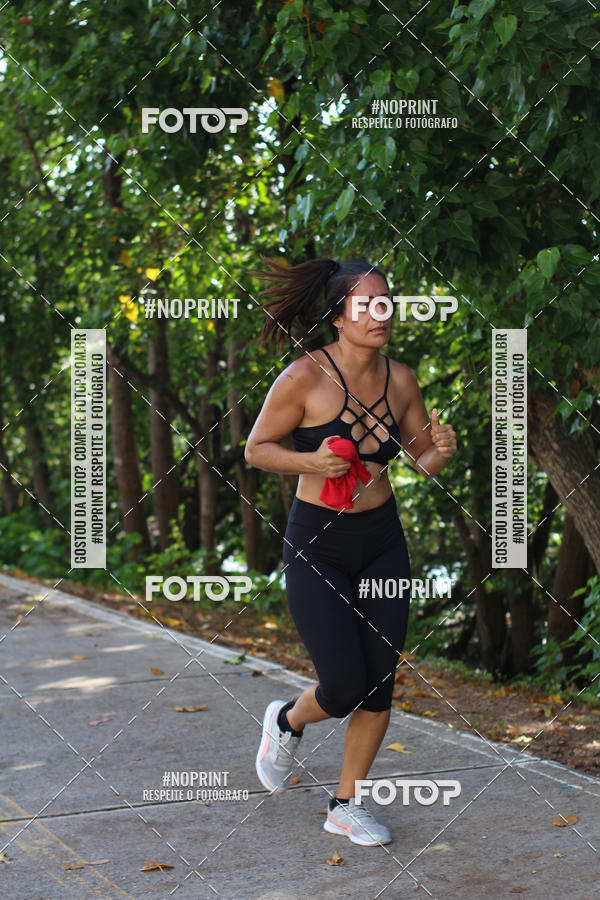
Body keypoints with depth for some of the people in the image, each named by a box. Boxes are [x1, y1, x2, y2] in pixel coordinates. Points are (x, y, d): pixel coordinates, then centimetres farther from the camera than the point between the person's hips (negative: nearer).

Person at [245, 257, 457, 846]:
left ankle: (346, 805, 21)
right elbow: (256, 449, -6)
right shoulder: (304, 377, -15)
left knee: (380, 683, 4)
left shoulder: (399, 380, 0)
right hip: (316, 547, -5)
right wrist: (312, 462, -23)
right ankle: (287, 721, 29)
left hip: (382, 543, 5)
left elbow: (422, 459, 12)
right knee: (344, 687, -7)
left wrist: (440, 452, -11)